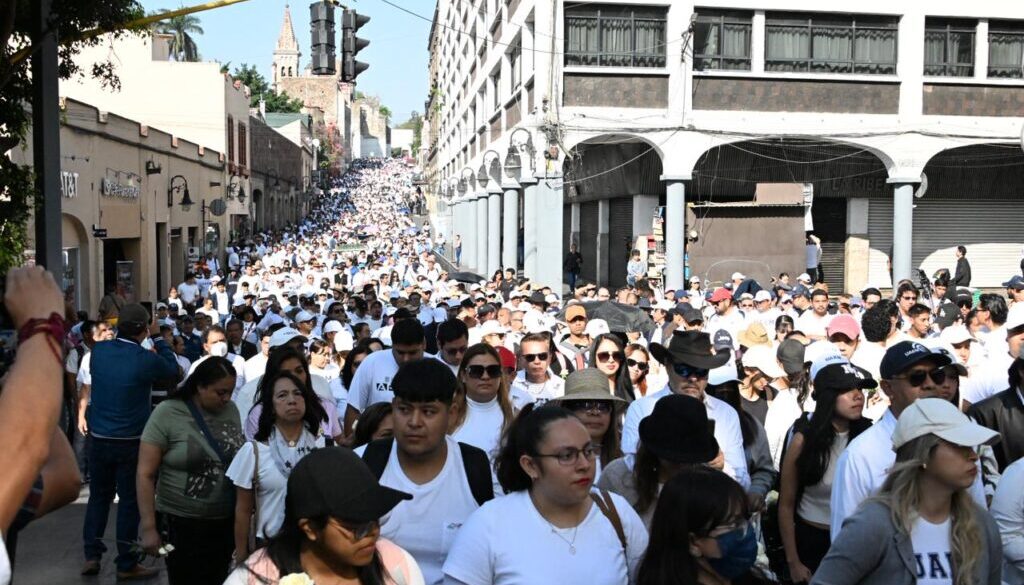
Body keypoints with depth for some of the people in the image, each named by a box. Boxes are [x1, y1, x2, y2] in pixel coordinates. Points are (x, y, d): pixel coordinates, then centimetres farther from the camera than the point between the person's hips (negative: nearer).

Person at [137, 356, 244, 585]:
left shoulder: (231, 410, 3)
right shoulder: (167, 414, -10)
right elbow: (145, 474, -9)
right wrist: (149, 528, -12)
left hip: (227, 521, 4)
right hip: (182, 524, -4)